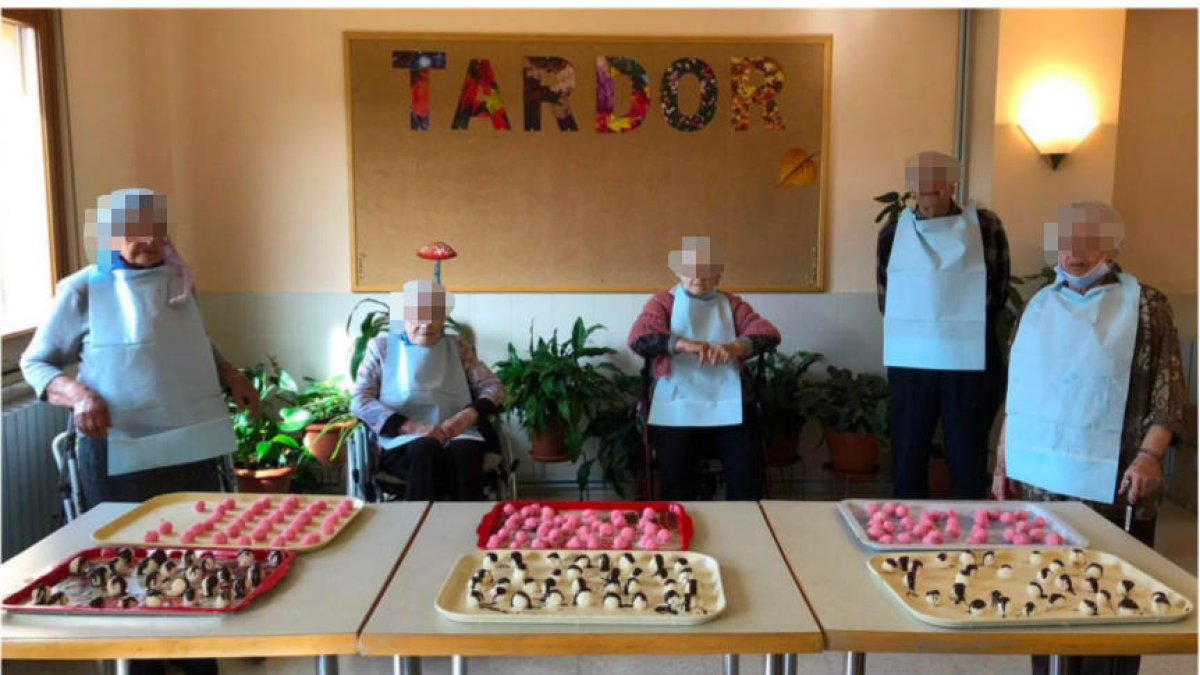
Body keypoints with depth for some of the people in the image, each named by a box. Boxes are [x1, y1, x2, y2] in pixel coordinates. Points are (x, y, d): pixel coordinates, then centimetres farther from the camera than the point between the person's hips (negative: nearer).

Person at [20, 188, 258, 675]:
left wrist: (231, 377, 6)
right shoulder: (83, 289, -6)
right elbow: (35, 362, 1)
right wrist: (77, 394, -18)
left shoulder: (178, 281, 8)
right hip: (121, 456, -5)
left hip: (193, 447, 5)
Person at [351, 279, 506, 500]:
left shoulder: (457, 347, 18)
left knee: (465, 452, -34)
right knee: (427, 449, -36)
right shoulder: (382, 346, 12)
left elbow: (494, 387, 13)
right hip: (401, 442, -1)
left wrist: (470, 414, -11)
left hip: (456, 436, 2)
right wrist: (411, 427, -14)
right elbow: (360, 401, 2)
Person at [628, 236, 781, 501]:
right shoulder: (663, 302, 10)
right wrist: (684, 344, -24)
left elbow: (769, 334, 2)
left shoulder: (731, 304, 17)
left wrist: (734, 347, -19)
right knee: (677, 486, -13)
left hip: (728, 407, 2)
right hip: (677, 409, -2)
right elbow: (638, 339, -8)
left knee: (748, 479, -12)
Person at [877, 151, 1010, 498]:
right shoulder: (893, 232, 6)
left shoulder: (984, 226, 0)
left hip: (969, 362, -1)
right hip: (910, 361, 2)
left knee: (968, 460, 5)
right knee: (907, 457, 7)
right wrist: (915, 331, 5)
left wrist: (966, 329, 4)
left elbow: (997, 291, 5)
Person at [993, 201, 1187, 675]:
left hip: (1110, 485, -4)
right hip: (1037, 479, 4)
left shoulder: (1145, 305, 0)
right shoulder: (1039, 306, 12)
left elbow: (1169, 394, -4)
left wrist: (1150, 455, -17)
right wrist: (1003, 462, 12)